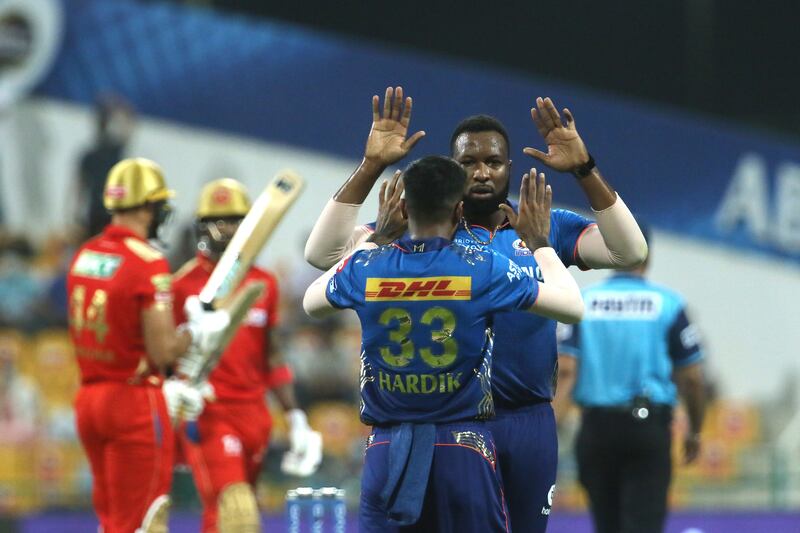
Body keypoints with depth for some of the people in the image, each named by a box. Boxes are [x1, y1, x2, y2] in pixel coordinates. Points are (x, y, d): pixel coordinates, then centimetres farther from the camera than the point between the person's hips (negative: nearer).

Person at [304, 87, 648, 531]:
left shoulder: (548, 228, 6)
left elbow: (630, 252, -7)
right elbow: (323, 252, -7)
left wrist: (585, 170, -18)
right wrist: (372, 166, -15)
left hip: (528, 421, 2)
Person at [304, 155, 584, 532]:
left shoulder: (365, 268, -1)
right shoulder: (484, 269, -8)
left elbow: (311, 303, 23)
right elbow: (573, 308, 3)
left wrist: (372, 239, 29)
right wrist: (540, 243, 16)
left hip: (387, 452, 2)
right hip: (463, 448, -2)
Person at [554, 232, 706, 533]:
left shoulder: (583, 302, 3)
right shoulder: (667, 304, -2)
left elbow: (565, 371, -6)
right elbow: (691, 377, 0)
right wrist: (694, 431, 14)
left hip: (596, 427, 3)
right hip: (649, 428, -3)